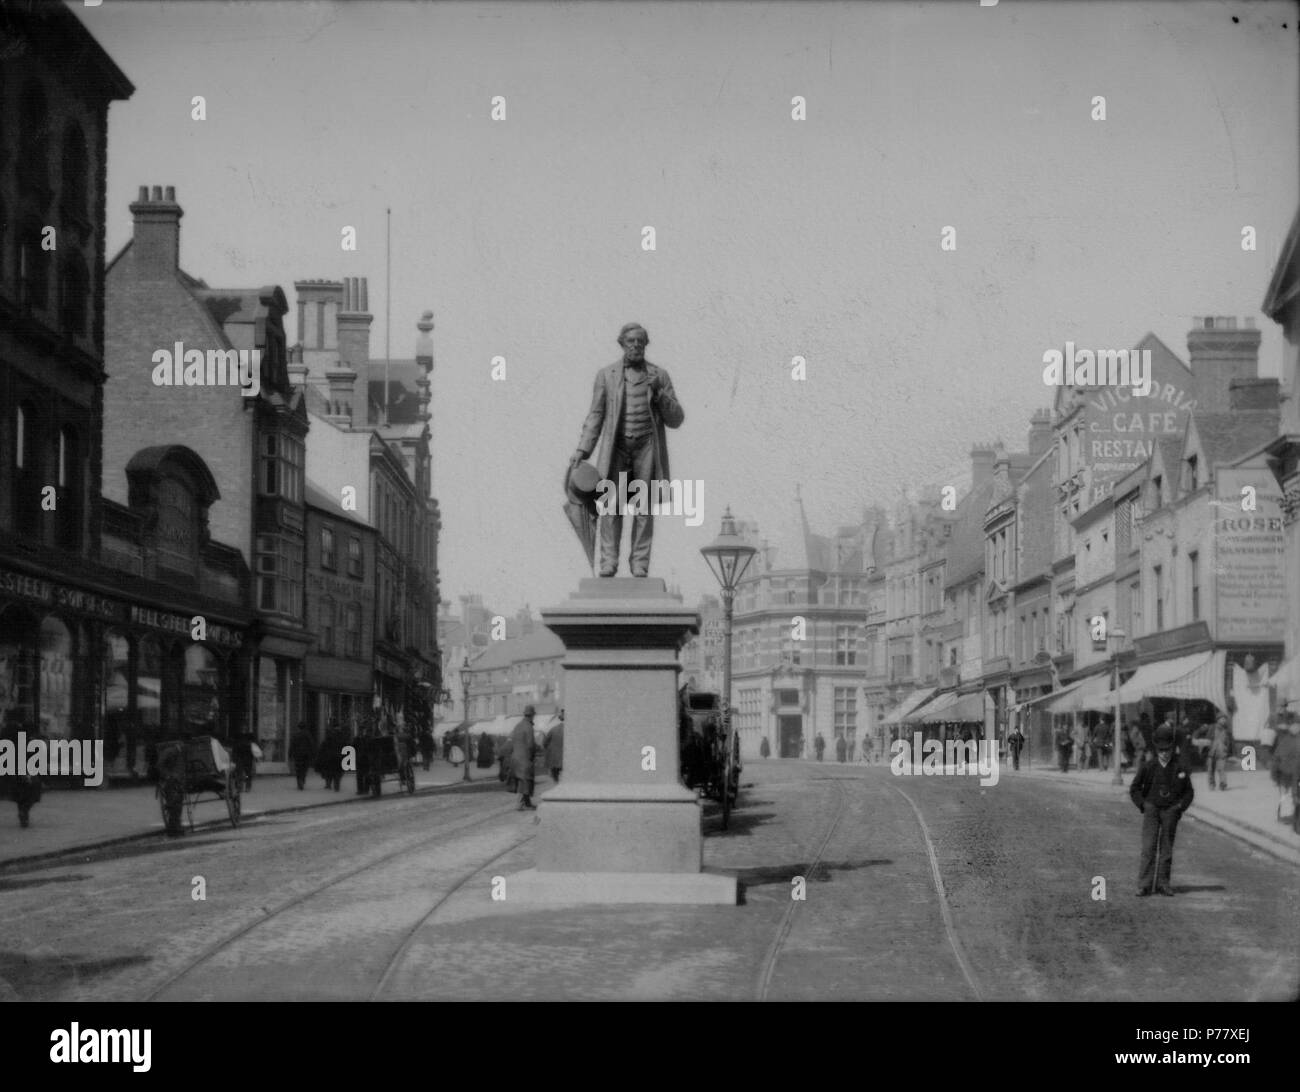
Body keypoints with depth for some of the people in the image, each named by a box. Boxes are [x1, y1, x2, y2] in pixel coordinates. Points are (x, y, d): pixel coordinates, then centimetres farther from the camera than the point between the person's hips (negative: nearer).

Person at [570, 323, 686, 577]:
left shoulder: (659, 375, 7)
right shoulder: (606, 375, 7)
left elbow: (676, 419, 5)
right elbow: (595, 416, 7)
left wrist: (658, 393, -11)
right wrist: (582, 450, -3)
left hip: (647, 447, 0)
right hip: (616, 447, 0)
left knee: (644, 509, -3)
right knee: (611, 505, -10)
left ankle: (639, 565, -1)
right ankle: (608, 563, -11)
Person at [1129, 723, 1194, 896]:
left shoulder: (1179, 768, 2)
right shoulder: (1148, 767, -1)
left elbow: (1189, 791, 12)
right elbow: (1134, 788, 6)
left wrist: (1180, 806, 0)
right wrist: (1143, 805, -3)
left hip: (1170, 812, 1)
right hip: (1151, 810, -1)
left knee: (1166, 850, 5)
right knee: (1149, 848, -9)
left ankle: (1163, 884, 12)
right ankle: (1144, 885, -9)